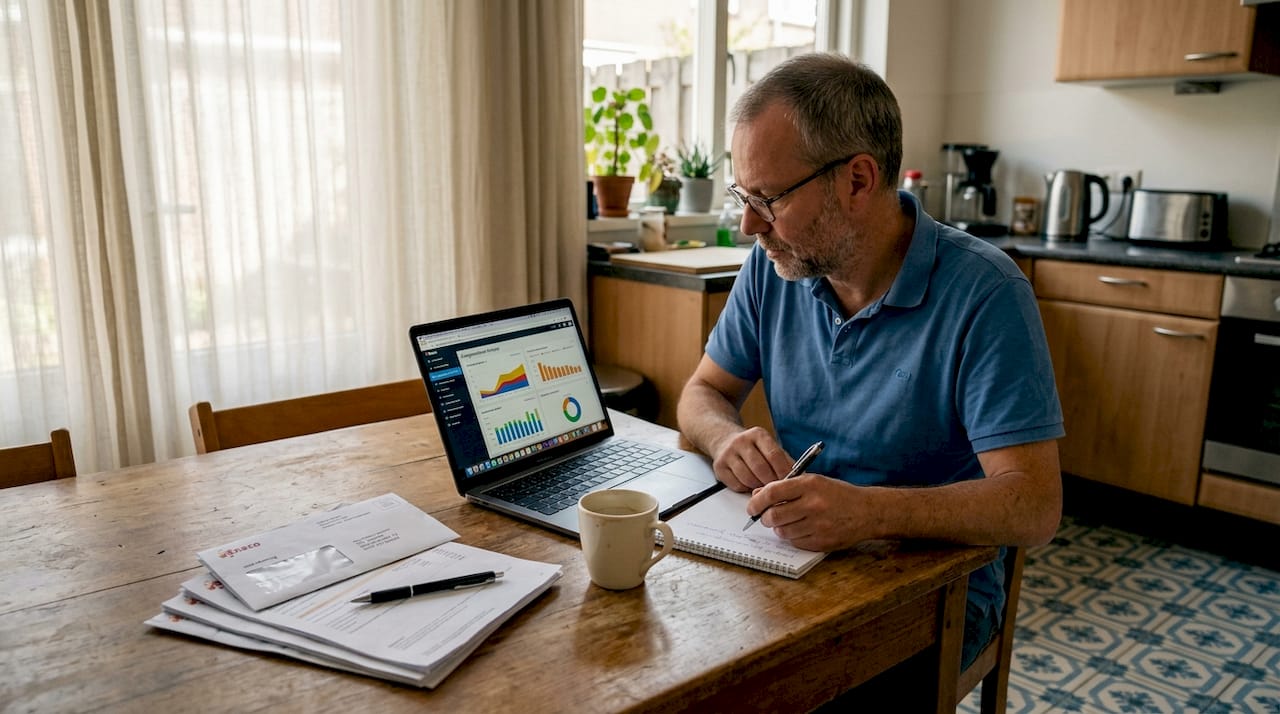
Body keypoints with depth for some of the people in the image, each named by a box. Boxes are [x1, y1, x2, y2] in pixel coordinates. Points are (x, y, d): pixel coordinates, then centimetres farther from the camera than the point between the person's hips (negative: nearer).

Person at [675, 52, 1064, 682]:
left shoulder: (983, 293, -18)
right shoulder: (773, 265, -1)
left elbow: (1035, 505, -20)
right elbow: (704, 393, 8)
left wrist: (872, 512, -37)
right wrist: (728, 437, -16)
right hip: (795, 555, 4)